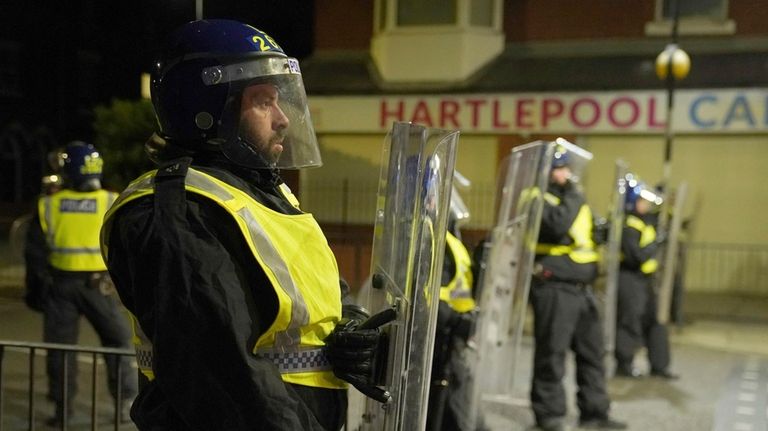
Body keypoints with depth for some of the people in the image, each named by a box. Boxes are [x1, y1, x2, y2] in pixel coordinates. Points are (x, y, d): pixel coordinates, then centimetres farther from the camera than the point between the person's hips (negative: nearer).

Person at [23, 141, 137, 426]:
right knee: (117, 341, 11)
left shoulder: (49, 205, -3)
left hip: (61, 284, 1)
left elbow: (35, 252, 1)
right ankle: (125, 401, 12)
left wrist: (35, 288, 9)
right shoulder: (113, 204, -6)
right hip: (99, 284, -1)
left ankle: (63, 405, 16)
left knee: (60, 345, 12)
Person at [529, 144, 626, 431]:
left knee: (591, 351, 12)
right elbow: (557, 224, -27)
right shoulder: (540, 199, -8)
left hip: (581, 287, 9)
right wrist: (572, 198, -17)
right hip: (554, 287, -8)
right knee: (551, 353, -2)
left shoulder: (572, 197, 18)